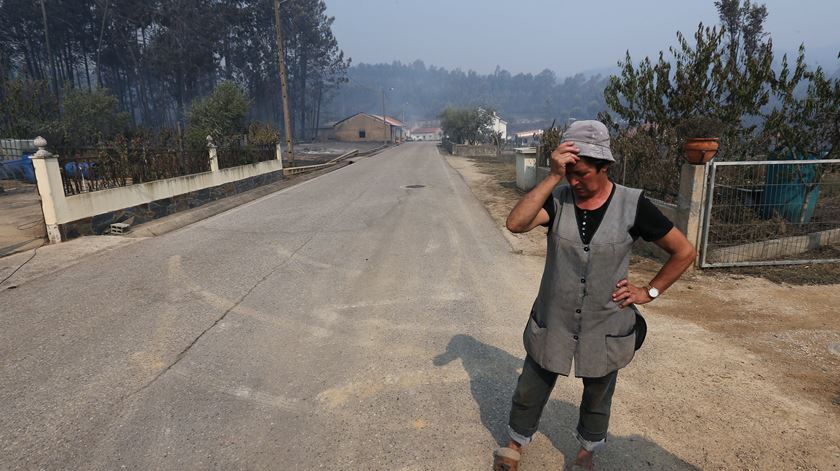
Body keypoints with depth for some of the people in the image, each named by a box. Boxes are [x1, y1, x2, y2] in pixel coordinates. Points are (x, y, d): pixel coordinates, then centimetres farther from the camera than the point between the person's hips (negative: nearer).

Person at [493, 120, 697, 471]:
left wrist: (649, 292, -5)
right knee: (530, 391, 16)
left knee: (597, 398, 22)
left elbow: (684, 252, -2)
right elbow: (515, 224, -30)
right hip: (552, 323, 1)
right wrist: (553, 177, -31)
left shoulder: (632, 205, -12)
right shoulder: (557, 198, -11)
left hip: (605, 327, 0)